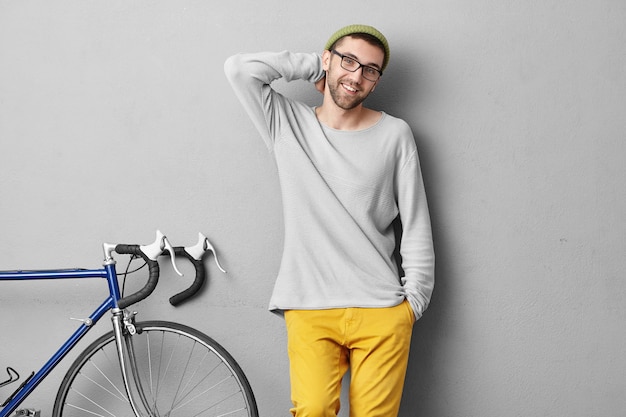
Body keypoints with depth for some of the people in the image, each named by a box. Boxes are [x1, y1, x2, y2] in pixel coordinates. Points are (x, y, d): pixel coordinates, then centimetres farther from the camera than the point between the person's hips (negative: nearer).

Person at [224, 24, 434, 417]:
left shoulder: (394, 134, 4)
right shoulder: (287, 123, 7)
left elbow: (417, 227, 6)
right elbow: (239, 69, -7)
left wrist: (415, 298, 3)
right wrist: (313, 64, 2)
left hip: (382, 311, 0)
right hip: (310, 310, 0)